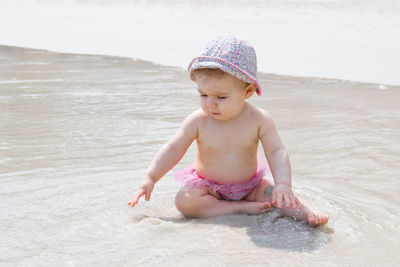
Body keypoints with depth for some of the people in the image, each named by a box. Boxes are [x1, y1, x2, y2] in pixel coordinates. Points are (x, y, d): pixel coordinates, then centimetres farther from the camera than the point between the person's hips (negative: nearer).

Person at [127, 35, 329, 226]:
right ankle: (240, 208, -27)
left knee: (278, 195, -24)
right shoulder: (198, 121, -15)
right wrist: (150, 178, -17)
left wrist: (283, 184, -33)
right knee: (184, 201, -29)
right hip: (207, 187, 0)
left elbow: (276, 152, -16)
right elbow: (173, 149, -9)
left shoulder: (259, 120, -15)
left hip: (248, 185, 0)